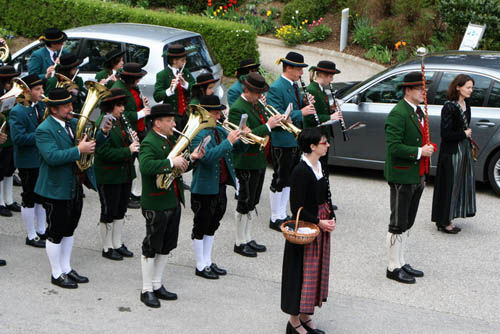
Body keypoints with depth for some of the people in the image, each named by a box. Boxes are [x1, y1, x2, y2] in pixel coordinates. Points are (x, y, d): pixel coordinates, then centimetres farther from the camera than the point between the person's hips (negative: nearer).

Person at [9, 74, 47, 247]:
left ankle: (41, 231, 30)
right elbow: (18, 138, -25)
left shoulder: (42, 105, 5)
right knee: (29, 199, 4)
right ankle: (31, 236, 14)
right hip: (28, 163, -7)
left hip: (43, 159, 8)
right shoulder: (17, 112, -17)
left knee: (42, 197, 17)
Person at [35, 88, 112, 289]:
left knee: (69, 230, 17)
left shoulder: (73, 123, 8)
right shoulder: (44, 130, -16)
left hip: (75, 187, 8)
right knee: (56, 233, 3)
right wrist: (78, 150, -31)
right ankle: (57, 274, 15)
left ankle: (66, 269, 30)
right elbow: (52, 157, -29)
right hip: (56, 190, -8)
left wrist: (103, 133, -7)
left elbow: (90, 143, 13)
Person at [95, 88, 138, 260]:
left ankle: (117, 244, 28)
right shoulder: (102, 123, -17)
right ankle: (107, 248, 15)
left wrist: (134, 140, -2)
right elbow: (104, 151, -24)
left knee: (120, 211, 16)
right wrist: (128, 151, -25)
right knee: (108, 212, 3)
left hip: (125, 173, 8)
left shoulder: (121, 120, 9)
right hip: (109, 176, -8)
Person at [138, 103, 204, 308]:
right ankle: (147, 290, 11)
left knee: (166, 246, 15)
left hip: (173, 202, 9)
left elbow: (180, 166, 21)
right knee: (152, 248, 1)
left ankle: (157, 285, 27)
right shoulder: (149, 143, -16)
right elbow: (146, 166, -35)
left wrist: (191, 158, 2)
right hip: (156, 205, -9)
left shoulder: (171, 140, 13)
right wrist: (171, 162, -34)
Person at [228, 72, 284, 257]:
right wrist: (268, 126, -27)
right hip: (246, 163, -9)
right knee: (245, 203, -1)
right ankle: (240, 243, 10)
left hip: (259, 161, 9)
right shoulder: (237, 109, -18)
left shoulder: (256, 104, 11)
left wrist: (278, 122, 1)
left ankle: (247, 238, 26)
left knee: (252, 203, 16)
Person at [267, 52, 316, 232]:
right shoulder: (276, 88, -17)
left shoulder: (295, 86, 11)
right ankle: (276, 218, 10)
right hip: (282, 141, -9)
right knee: (279, 181, 0)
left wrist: (307, 104, 0)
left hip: (295, 140, 9)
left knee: (289, 180, 15)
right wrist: (301, 112, -24)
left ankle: (282, 215, 25)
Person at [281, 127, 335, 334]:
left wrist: (331, 218, 1)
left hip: (321, 227, 9)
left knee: (317, 270, 15)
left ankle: (305, 317, 27)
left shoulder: (319, 167, 7)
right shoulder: (300, 172, -20)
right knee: (302, 272, -1)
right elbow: (297, 208, -19)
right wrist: (319, 222, -19)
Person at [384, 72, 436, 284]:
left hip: (417, 177, 9)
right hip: (402, 177, -9)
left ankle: (401, 263, 25)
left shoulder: (419, 112, 14)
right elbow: (393, 147, -23)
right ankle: (393, 268, 7)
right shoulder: (398, 114, -16)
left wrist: (428, 148, 11)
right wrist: (419, 152, -21)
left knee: (407, 223, 15)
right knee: (398, 224, -1)